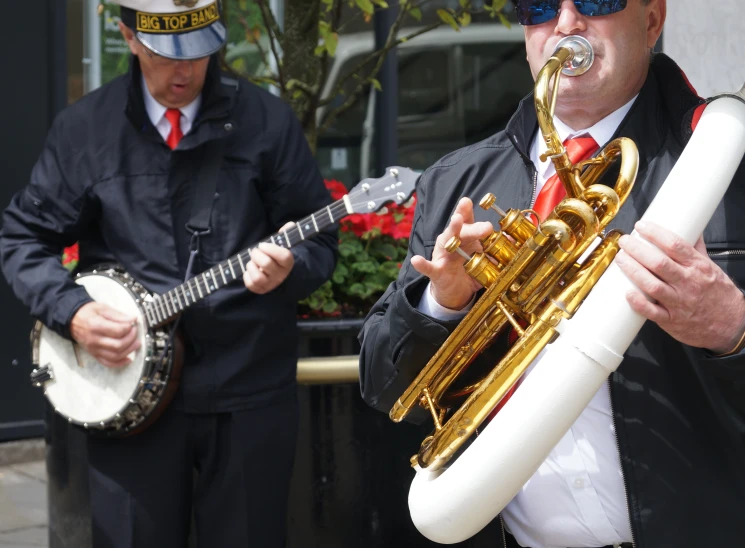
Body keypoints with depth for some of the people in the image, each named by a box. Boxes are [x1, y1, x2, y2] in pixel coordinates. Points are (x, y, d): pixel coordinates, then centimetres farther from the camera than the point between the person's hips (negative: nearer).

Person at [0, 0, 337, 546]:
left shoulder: (268, 120, -1)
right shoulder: (85, 127, 1)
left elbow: (320, 240, 2)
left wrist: (288, 267, -20)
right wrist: (71, 311, -9)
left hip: (250, 393, 0)